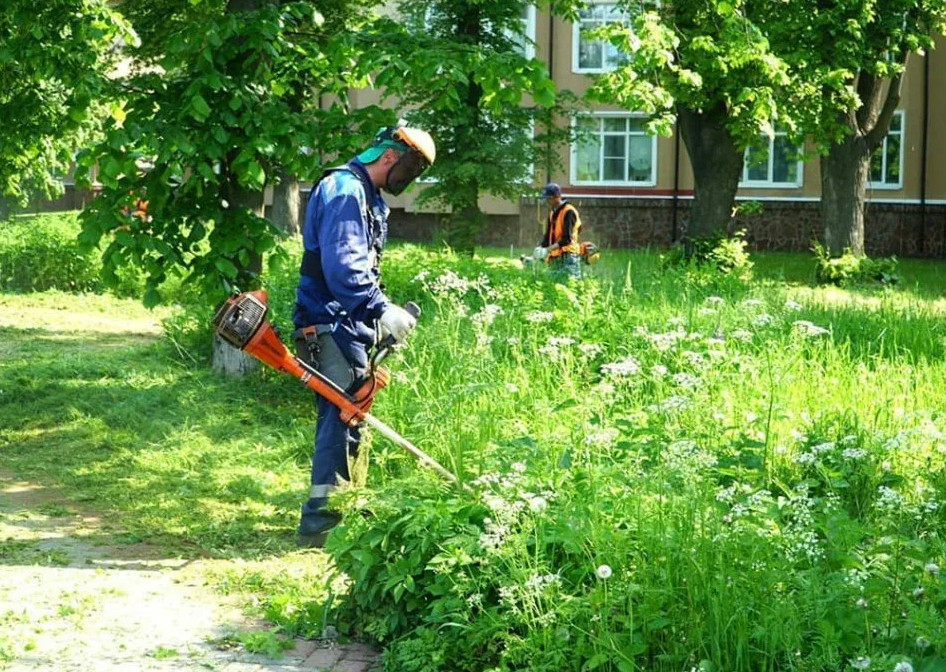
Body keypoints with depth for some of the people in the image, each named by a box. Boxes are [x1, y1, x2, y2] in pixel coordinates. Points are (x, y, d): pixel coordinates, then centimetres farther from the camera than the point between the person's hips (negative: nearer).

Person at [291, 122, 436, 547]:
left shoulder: (369, 198, 20)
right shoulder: (345, 191, -14)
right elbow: (343, 267, -24)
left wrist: (383, 311, 10)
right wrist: (382, 311, -22)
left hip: (346, 325, 11)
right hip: (333, 325, -11)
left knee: (345, 417, 15)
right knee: (342, 416, -10)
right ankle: (320, 520, -7)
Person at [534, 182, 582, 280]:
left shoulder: (568, 211, -10)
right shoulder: (552, 213, 17)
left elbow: (567, 239, -18)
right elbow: (548, 236, 20)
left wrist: (548, 249, -22)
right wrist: (539, 249, 5)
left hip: (567, 258, -8)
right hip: (555, 259, 9)